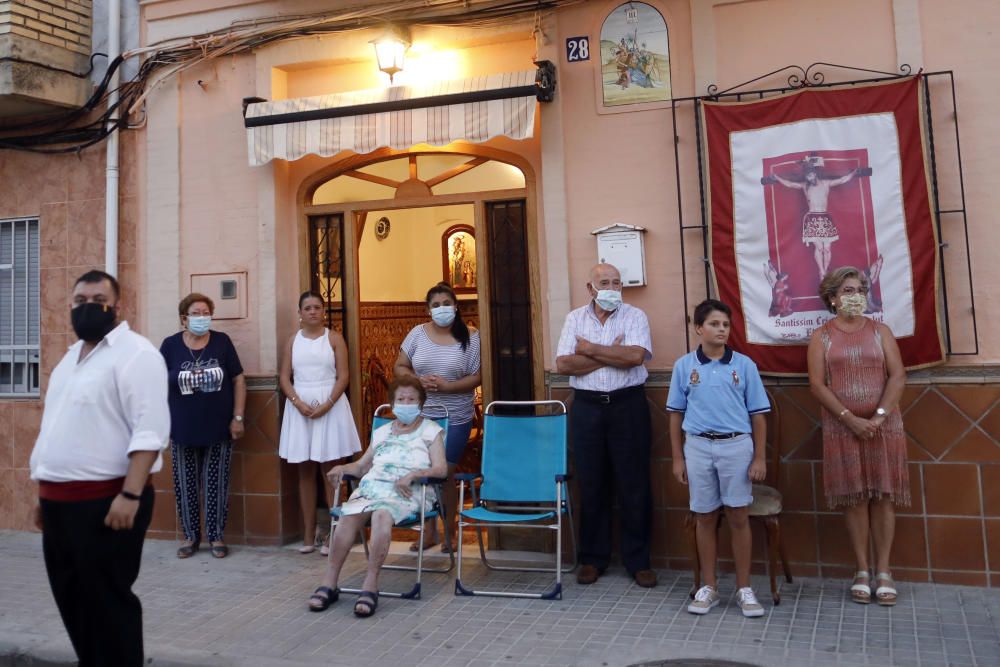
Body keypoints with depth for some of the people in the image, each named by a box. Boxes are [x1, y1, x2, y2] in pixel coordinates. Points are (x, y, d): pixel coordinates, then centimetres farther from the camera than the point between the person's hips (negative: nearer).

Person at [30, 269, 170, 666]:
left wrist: (131, 495, -26)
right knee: (72, 598, 17)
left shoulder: (135, 354, -12)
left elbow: (149, 431, -20)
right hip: (61, 501, 9)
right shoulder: (73, 355, 17)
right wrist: (46, 493, 20)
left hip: (105, 501, -9)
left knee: (107, 602, 1)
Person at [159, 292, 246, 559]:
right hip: (183, 429, 1)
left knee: (216, 483, 5)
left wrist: (238, 417, -4)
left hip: (218, 428, 0)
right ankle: (191, 536, 22)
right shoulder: (170, 345, -1)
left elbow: (238, 380, 1)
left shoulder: (222, 342, -1)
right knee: (185, 484, 8)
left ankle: (216, 536, 17)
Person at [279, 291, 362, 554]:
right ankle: (308, 534, 13)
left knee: (331, 471, -1)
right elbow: (284, 378, 4)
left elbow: (343, 377, -4)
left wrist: (327, 404, -17)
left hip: (330, 406, -3)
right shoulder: (293, 341, 9)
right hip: (299, 407, 3)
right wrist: (299, 403, -12)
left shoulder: (334, 338, 2)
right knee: (305, 471, 6)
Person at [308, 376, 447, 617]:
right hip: (372, 485, 4)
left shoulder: (430, 430, 16)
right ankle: (329, 584, -27)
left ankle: (370, 586, -38)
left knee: (382, 515, -38)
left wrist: (413, 474, -14)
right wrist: (343, 468, 7)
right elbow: (362, 466, 30)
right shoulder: (381, 432, 30)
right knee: (348, 515, -29)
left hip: (407, 491, -4)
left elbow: (441, 469, 3)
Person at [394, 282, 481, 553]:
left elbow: (477, 377, -6)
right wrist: (418, 380, -15)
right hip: (420, 416, 2)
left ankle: (449, 532, 21)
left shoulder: (470, 337, -4)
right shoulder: (418, 333, 2)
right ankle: (429, 530, 22)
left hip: (455, 419, -2)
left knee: (445, 474, 4)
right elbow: (400, 367, 4)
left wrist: (446, 386, -20)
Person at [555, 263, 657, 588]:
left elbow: (635, 356, -16)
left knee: (635, 485, 3)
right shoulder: (575, 318, 7)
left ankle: (638, 560, 15)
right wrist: (611, 355, -10)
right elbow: (563, 364, -5)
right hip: (587, 406, 2)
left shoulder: (635, 316, 2)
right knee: (591, 485, 8)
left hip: (628, 405, -1)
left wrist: (590, 349, -9)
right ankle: (592, 558, 20)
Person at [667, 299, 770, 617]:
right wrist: (677, 459, 3)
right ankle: (708, 587, 23)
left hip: (737, 446, -1)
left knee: (739, 518, 5)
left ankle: (744, 588, 18)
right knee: (705, 518, 10)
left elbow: (758, 414, 2)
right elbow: (676, 414, 6)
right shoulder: (684, 366, 1)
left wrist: (759, 457, -2)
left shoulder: (744, 364, 0)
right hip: (698, 447, 1)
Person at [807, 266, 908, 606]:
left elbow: (898, 376, -2)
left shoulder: (881, 331, 7)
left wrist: (879, 416, -14)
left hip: (884, 425, 1)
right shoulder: (821, 336, 2)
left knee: (883, 496, 2)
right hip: (842, 427, -1)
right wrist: (851, 419, -14)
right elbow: (817, 384, -6)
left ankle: (883, 572, 10)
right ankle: (862, 571, 10)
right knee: (854, 498, 1)